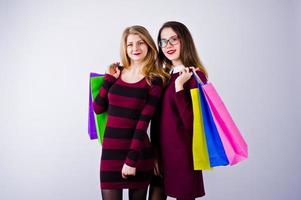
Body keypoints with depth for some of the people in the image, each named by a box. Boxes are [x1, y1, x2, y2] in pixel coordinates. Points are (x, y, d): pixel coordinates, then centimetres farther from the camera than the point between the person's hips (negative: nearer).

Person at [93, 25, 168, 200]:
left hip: (138, 151, -2)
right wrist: (109, 79, -2)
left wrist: (131, 159, -15)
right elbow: (98, 108, 4)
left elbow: (143, 123, -12)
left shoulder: (154, 80, -6)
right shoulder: (116, 73, 6)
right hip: (110, 148, 2)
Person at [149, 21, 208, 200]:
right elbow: (157, 118, 8)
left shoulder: (196, 75, -11)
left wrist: (179, 86, -23)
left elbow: (191, 122, -20)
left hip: (182, 151, -6)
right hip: (161, 149, 6)